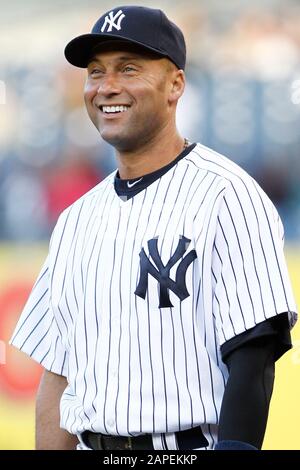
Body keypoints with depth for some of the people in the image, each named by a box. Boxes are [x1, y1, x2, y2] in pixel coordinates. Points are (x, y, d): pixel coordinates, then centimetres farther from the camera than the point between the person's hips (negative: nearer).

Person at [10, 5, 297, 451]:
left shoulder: (227, 196, -7)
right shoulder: (76, 220, 15)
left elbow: (253, 361, -14)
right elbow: (58, 373, 16)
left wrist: (232, 450, -23)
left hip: (191, 448, -7)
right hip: (90, 448, 7)